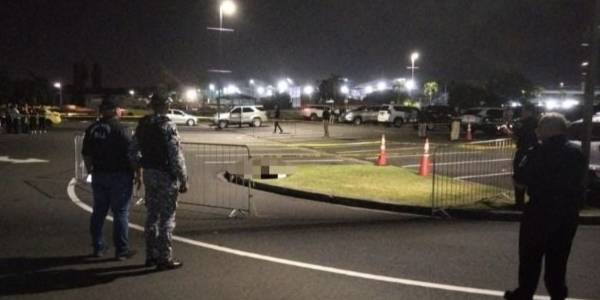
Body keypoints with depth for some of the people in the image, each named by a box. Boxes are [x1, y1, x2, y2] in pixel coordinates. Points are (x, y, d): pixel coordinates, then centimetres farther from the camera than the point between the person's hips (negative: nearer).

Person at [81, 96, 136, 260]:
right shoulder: (120, 129, -14)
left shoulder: (92, 129, 5)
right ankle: (121, 250, 7)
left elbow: (86, 154, 11)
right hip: (119, 176, -6)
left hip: (99, 175, 6)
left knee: (99, 211, 15)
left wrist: (91, 171, 21)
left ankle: (98, 246, 23)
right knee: (120, 213, 2)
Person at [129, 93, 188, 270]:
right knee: (167, 218, 1)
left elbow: (133, 151, 13)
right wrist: (183, 180, -13)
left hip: (149, 174, 7)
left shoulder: (142, 124, 6)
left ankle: (151, 256, 24)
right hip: (166, 176, -7)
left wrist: (137, 169, 26)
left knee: (152, 215, 16)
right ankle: (164, 259, 6)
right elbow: (176, 156, -18)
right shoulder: (167, 125, -16)